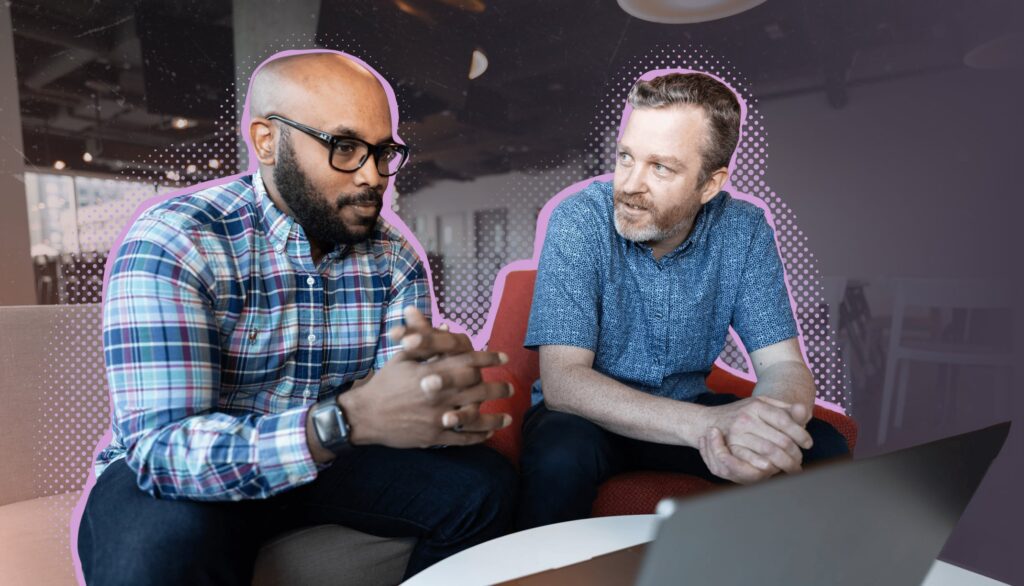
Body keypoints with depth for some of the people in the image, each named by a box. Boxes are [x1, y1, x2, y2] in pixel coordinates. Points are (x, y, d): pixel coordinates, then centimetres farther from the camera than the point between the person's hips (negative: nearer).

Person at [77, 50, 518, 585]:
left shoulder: (394, 256, -5)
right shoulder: (170, 242, -20)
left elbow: (393, 399, -12)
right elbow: (161, 447, -29)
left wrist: (442, 394, -37)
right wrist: (348, 418, -45)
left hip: (333, 455, 4)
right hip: (167, 474, -3)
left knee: (484, 484, -11)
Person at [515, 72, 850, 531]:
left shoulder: (744, 231, -9)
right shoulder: (578, 221, -20)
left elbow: (784, 366, -11)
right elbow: (562, 379, -27)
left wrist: (763, 425, -37)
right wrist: (706, 423, -41)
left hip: (687, 406, 4)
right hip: (590, 411, -3)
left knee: (823, 450, -17)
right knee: (561, 455, -35)